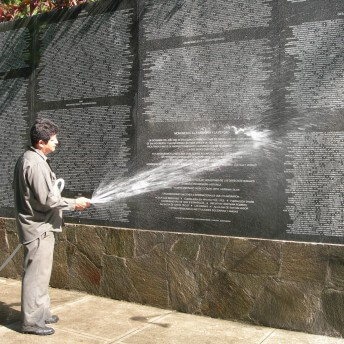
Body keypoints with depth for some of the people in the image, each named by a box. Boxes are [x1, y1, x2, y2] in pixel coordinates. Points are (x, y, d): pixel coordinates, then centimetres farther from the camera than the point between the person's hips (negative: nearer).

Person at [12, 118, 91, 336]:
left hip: (40, 226, 10)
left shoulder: (32, 159, 11)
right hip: (38, 228, -10)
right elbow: (47, 200, -23)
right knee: (36, 274, -1)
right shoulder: (35, 164, -21)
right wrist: (74, 204, -13)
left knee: (41, 273, 18)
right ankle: (32, 321, 9)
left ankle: (42, 312, 30)